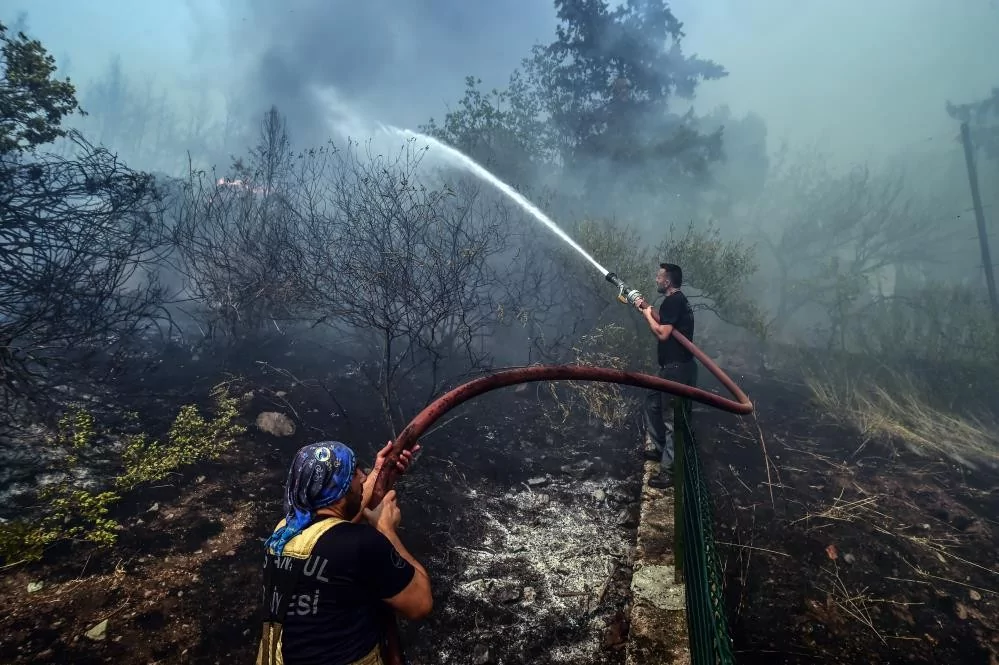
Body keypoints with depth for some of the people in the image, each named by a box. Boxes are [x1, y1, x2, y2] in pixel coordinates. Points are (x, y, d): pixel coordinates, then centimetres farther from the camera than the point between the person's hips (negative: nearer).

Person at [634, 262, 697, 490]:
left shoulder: (672, 301, -17)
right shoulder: (677, 300, 15)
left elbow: (662, 333, -22)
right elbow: (663, 323, 22)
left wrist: (647, 314, -9)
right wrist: (647, 307, 13)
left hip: (677, 369, -11)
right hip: (673, 366, 11)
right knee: (652, 403, 21)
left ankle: (669, 470, 1)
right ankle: (661, 448, 33)